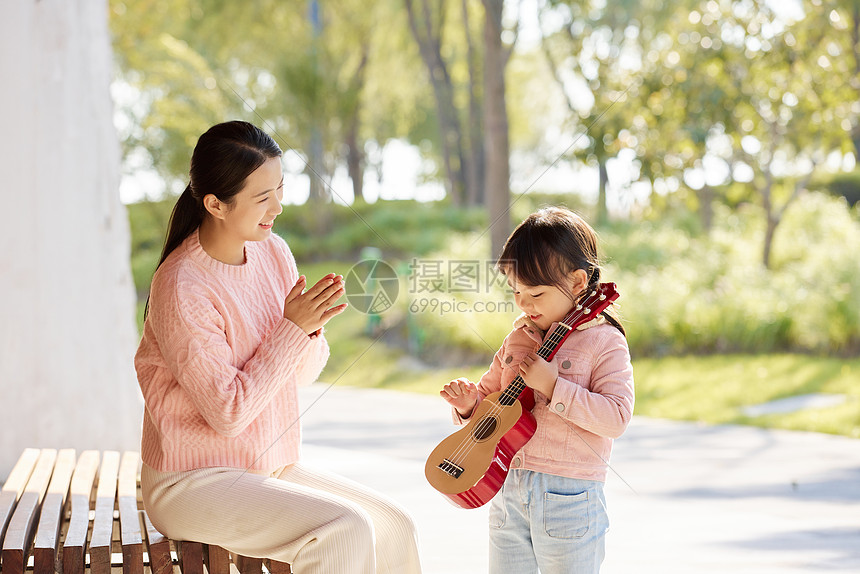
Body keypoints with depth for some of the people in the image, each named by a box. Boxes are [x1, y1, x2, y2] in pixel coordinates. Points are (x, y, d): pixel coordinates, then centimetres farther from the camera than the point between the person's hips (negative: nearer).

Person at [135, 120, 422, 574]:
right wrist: (292, 328, -20)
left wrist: (312, 331, -13)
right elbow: (227, 413, -22)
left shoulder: (273, 252, 2)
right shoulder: (181, 286, -21)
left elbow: (302, 373, 10)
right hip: (193, 483, -7)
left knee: (395, 528, -5)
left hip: (271, 468, 7)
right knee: (344, 529, -24)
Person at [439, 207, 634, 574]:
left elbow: (617, 417, -17)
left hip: (568, 494, -6)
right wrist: (469, 401, -1)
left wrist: (553, 386, -22)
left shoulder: (604, 341, -7)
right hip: (508, 489, 6)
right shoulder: (518, 338, 11)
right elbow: (490, 392, 22)